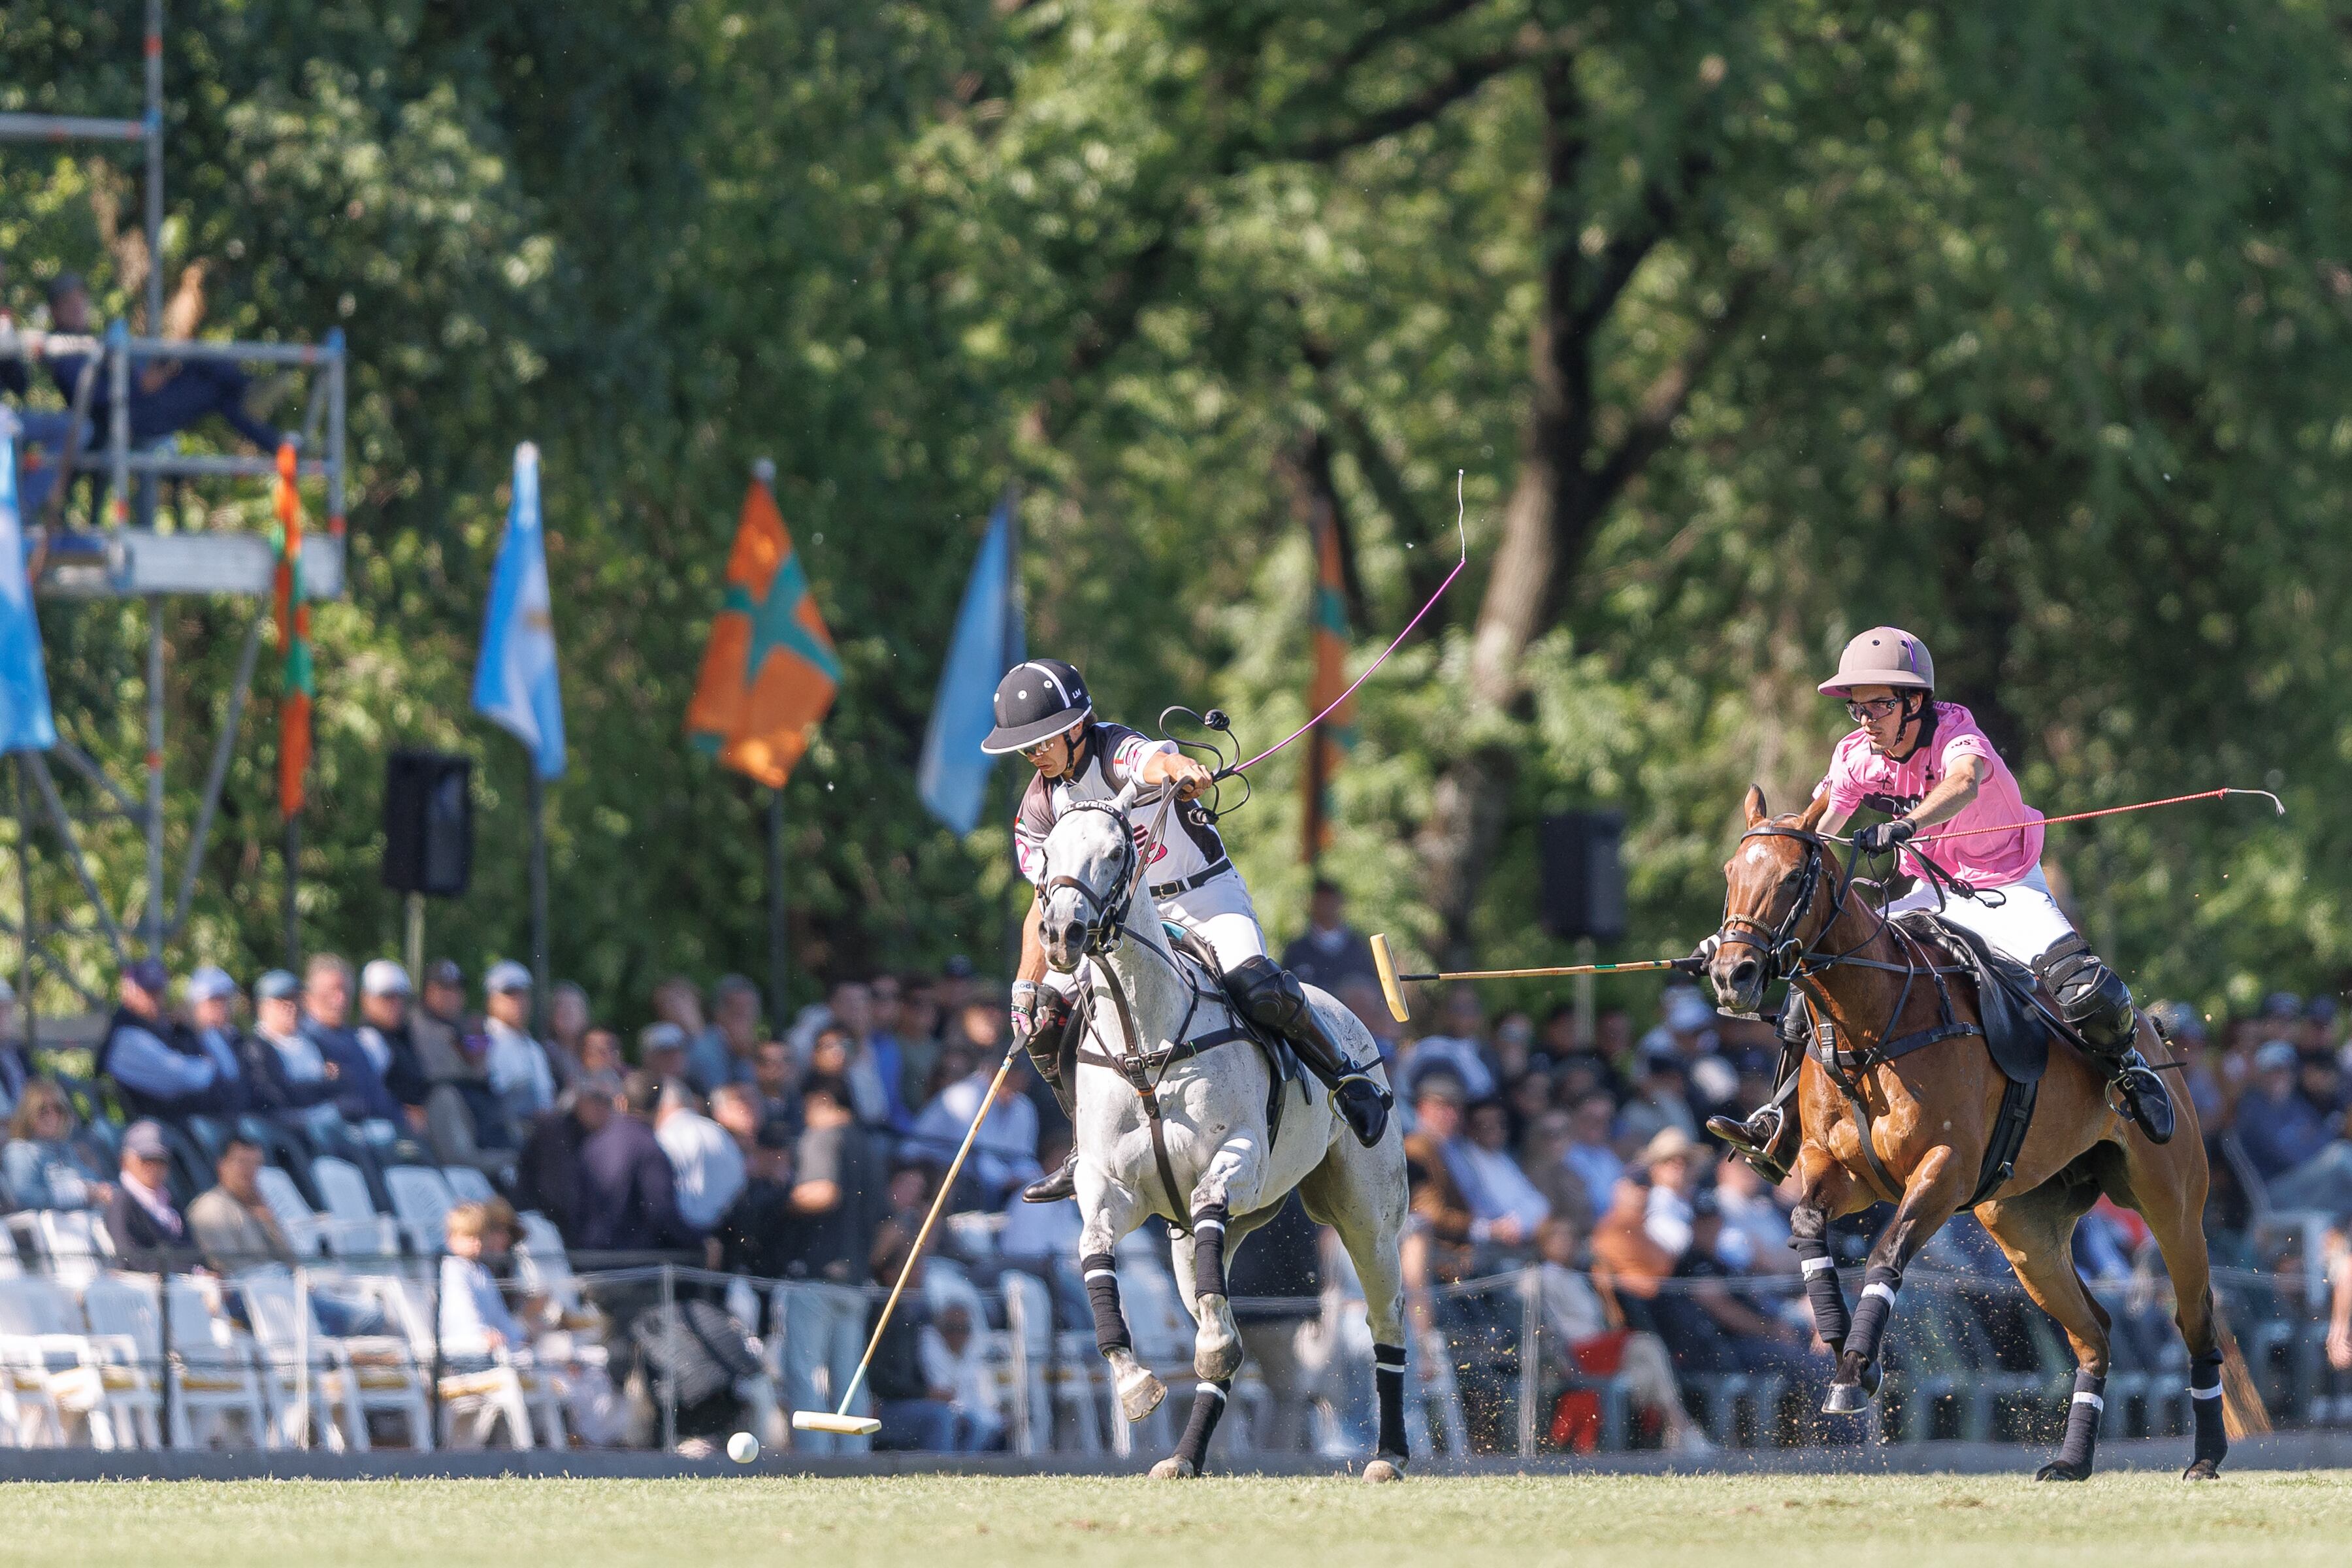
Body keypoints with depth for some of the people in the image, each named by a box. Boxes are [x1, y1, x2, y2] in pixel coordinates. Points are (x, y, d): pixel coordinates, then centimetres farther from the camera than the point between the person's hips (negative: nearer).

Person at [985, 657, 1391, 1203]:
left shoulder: (1114, 754, -20)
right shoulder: (1041, 806, -1)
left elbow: (1154, 763, -47)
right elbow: (1045, 903, 5)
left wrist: (1181, 771, -72)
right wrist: (1027, 985, -7)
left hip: (1205, 898, -6)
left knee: (1260, 992, -33)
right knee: (1046, 1019, -7)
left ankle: (1349, 1081, -11)